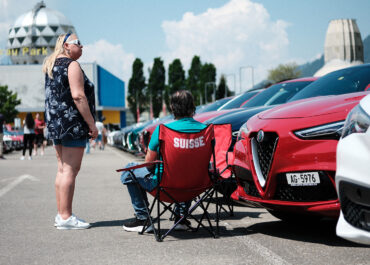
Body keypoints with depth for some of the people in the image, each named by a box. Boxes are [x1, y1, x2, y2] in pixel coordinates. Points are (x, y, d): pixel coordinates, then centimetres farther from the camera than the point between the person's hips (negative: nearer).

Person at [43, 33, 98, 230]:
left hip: (55, 123, 10)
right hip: (72, 123, -9)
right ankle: (65, 217, -7)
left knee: (62, 169, 12)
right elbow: (78, 96, -19)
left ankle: (61, 214, 15)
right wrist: (92, 124, -16)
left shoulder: (51, 66, 18)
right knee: (70, 170, -8)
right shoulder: (72, 65, -10)